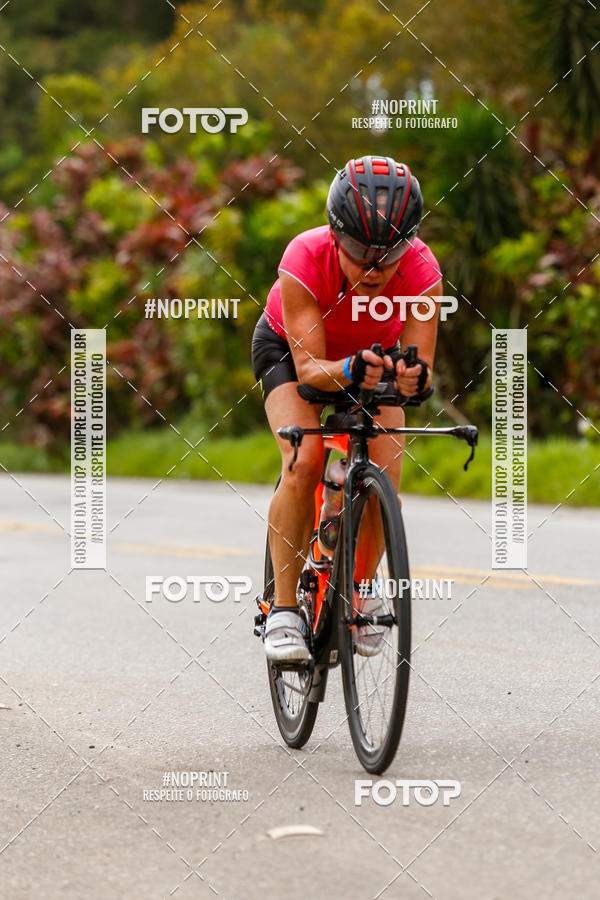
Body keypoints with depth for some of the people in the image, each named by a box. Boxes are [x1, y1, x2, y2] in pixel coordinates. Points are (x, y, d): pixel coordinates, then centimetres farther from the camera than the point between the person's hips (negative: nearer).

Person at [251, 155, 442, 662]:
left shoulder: (421, 272, -34)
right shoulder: (305, 260, -38)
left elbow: (421, 362, -33)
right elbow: (309, 367, -38)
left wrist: (414, 377, -57)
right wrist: (350, 371, -59)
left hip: (378, 354, 2)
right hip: (291, 348, -2)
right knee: (303, 464, -26)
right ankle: (284, 609, -15)